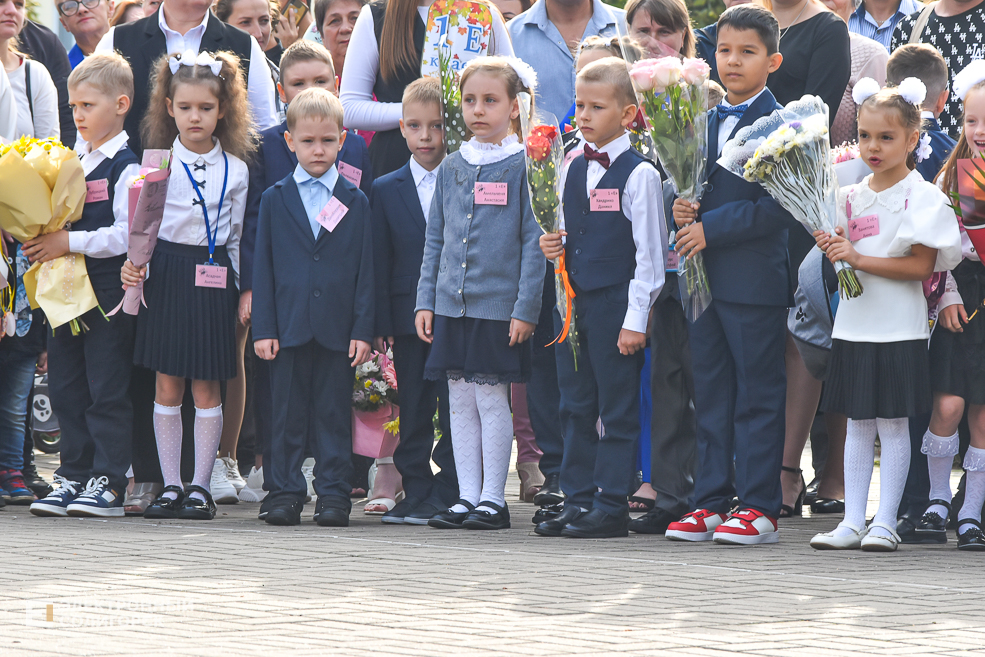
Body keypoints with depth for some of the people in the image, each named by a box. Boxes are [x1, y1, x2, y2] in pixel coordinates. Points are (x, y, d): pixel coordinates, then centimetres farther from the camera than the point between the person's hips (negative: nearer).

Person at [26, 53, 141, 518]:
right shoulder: (75, 162, 15)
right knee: (66, 388, 9)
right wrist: (40, 239, 3)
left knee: (107, 390, -4)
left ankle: (108, 483, 0)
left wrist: (68, 242, -20)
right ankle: (73, 478, 16)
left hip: (109, 293, -8)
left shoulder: (126, 167, -10)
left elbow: (127, 235, -18)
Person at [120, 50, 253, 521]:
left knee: (207, 388, 3)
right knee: (167, 387, 3)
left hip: (213, 281, 0)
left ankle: (201, 486, 9)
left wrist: (241, 289, 6)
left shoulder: (235, 170, 4)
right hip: (166, 275, 0)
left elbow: (237, 236, 9)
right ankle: (170, 485, 10)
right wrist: (134, 264, -14)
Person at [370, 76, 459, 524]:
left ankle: (445, 495, 4)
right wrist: (382, 323, -2)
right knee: (413, 415, 6)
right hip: (408, 316, 2)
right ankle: (416, 492, 11)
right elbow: (380, 263, 6)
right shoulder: (385, 191, 8)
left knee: (455, 412, -2)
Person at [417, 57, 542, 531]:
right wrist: (426, 300, 9)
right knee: (460, 401, 7)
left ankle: (494, 499, 5)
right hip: (451, 305, 5)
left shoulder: (523, 167, -4)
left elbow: (534, 243, -7)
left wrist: (525, 309, -12)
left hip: (499, 307, -5)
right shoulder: (451, 168, 11)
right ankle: (467, 496, 13)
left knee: (491, 398, -2)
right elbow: (435, 240, 16)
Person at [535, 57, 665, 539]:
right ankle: (578, 500, 17)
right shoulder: (573, 169, 11)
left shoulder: (638, 174, -9)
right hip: (572, 300, 7)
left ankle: (611, 506, 2)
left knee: (617, 409, -1)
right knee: (575, 406, 11)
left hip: (616, 301, -7)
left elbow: (648, 252, -10)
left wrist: (635, 318, -13)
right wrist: (552, 245, -1)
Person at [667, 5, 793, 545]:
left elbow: (779, 209, -15)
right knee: (711, 394, 10)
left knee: (756, 395, -2)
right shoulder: (707, 123, 15)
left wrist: (711, 229, -16)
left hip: (755, 280, -7)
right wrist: (685, 210, -2)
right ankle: (712, 502, 16)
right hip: (704, 278, 7)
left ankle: (759, 507, 2)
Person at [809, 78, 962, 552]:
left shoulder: (922, 196, -8)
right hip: (854, 323, 5)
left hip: (899, 329, -5)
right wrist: (833, 249, -10)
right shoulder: (851, 196, 10)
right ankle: (852, 522, 10)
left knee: (892, 424, -1)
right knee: (858, 425, 8)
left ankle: (885, 524, 4)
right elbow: (846, 255, 13)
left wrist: (859, 259, -20)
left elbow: (922, 266, -15)